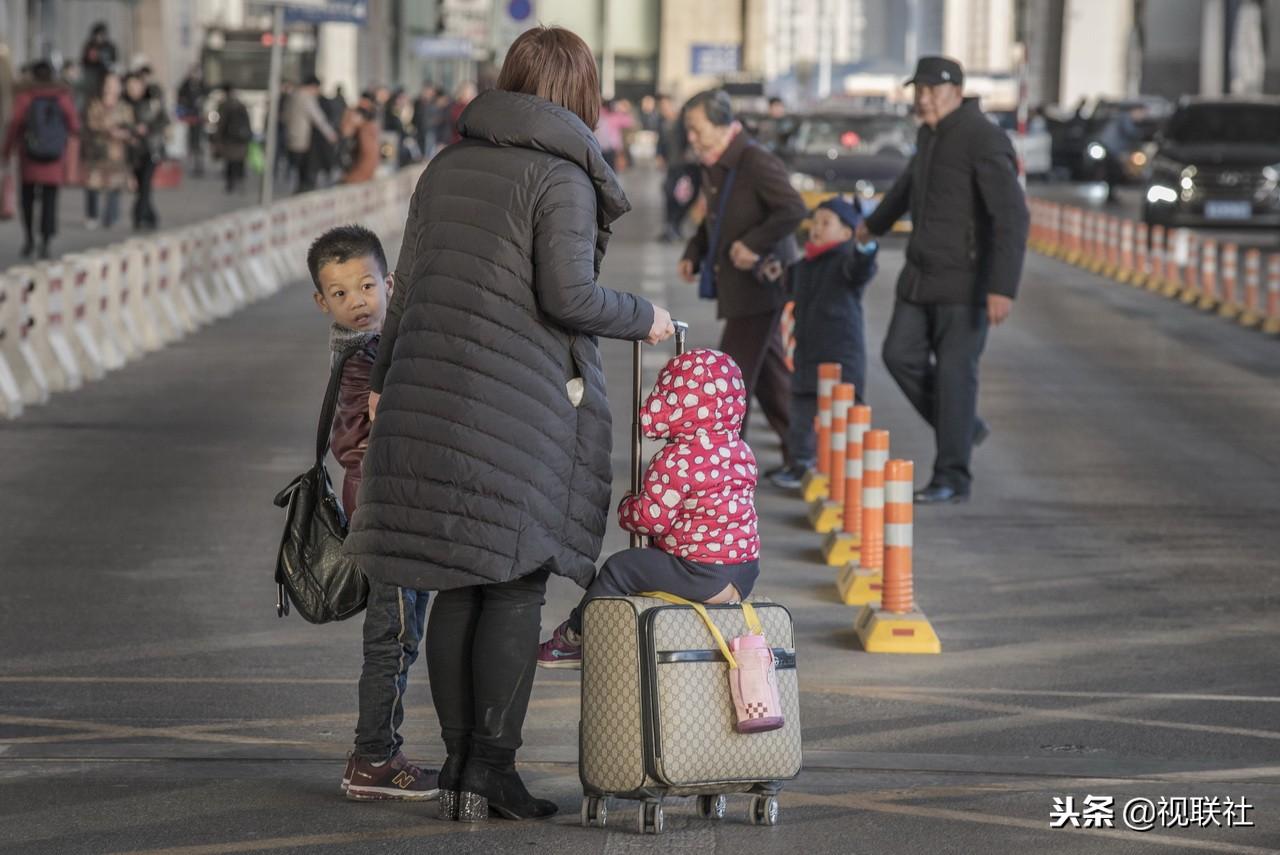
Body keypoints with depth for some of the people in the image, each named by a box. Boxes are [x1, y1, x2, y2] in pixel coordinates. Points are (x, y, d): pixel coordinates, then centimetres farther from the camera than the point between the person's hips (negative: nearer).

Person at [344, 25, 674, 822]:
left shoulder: (447, 166, 12)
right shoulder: (563, 178, -7)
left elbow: (409, 283, 15)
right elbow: (568, 296, -16)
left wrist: (388, 379, 23)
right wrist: (644, 318, 1)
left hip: (432, 393, 6)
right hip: (523, 399, -6)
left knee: (459, 590, 10)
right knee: (515, 589, 0)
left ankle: (459, 767, 12)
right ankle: (491, 770, -2)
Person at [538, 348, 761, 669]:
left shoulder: (676, 461, -17)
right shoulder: (742, 453, 8)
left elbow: (652, 518, -17)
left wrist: (627, 507, 6)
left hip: (702, 577, -9)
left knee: (619, 568, 4)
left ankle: (574, 636, 18)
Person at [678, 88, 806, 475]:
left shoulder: (757, 163, -17)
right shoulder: (712, 168, 11)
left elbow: (794, 209, -25)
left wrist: (754, 244, -25)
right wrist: (694, 254, 10)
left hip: (758, 283, -10)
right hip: (734, 285, 10)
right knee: (770, 374, 15)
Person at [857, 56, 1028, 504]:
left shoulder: (984, 140, -20)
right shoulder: (932, 134, 8)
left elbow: (1012, 216, -27)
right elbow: (912, 181, 30)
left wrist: (1003, 287, -34)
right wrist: (876, 223, 47)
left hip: (967, 278, -8)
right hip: (923, 273, 8)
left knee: (954, 371, -4)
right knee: (901, 355, 5)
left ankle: (952, 477, 5)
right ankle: (962, 429, 24)